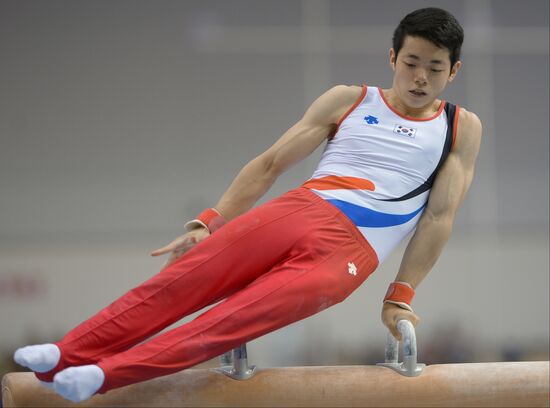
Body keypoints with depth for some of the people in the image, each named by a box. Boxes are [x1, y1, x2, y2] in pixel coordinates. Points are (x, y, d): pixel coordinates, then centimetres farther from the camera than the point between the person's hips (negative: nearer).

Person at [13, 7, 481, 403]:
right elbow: (270, 164, 12)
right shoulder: (349, 101, 16)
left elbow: (441, 215, 6)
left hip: (346, 254, -3)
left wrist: (400, 298, -1)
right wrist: (207, 222, 2)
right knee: (179, 282, -20)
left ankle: (106, 374, -38)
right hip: (298, 209, 3)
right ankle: (65, 355, -26)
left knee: (239, 317, -25)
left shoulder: (461, 128, 12)